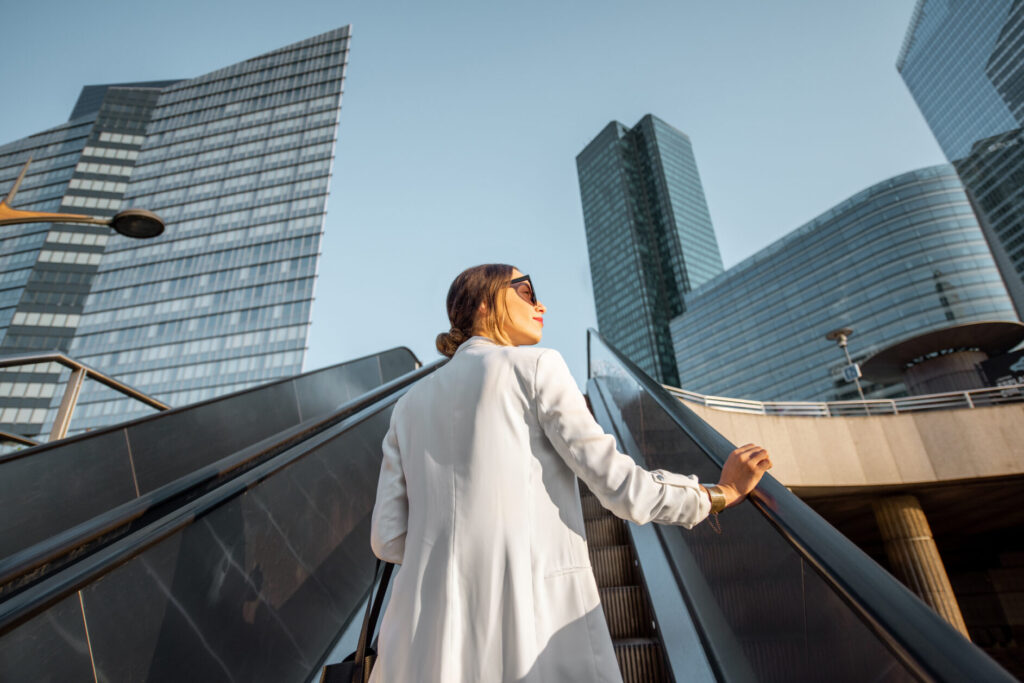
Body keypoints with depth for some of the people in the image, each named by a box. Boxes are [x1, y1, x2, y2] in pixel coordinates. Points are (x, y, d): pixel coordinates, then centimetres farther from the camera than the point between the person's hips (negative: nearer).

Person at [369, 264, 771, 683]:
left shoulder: (411, 404, 14)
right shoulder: (534, 366, 0)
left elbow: (389, 539, 9)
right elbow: (615, 483, -5)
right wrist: (720, 493, 10)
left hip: (433, 638, 5)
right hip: (540, 624, -4)